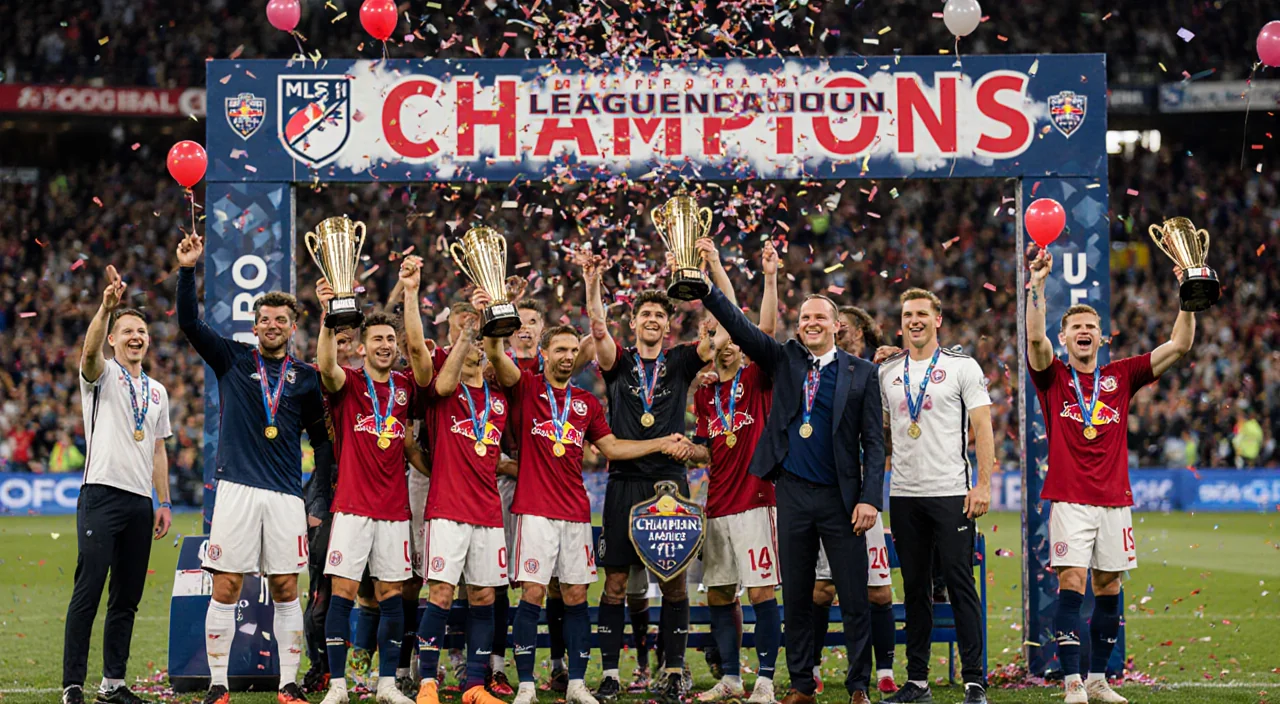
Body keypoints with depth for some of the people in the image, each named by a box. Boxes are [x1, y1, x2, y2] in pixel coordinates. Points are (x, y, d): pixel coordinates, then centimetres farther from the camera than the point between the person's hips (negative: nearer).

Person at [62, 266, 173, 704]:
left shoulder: (157, 392, 19)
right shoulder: (102, 375, 3)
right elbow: (89, 351, -21)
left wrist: (164, 503, 14)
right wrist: (106, 307, -37)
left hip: (140, 501, 6)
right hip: (102, 493, -6)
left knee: (127, 598, 7)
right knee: (88, 590, -10)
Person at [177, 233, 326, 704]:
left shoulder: (306, 377, 12)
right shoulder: (232, 359, 9)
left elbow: (323, 434, 15)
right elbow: (189, 323, 0)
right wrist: (187, 271, -10)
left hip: (286, 494, 1)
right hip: (237, 488, -1)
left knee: (286, 590, 2)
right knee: (226, 589, -3)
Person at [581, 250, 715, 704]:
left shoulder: (680, 363, 9)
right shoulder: (619, 363, 8)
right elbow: (599, 330, -11)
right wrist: (593, 284, -24)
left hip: (670, 482, 0)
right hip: (624, 483, 0)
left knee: (674, 581, 2)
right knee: (615, 581, 0)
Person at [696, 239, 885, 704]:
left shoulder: (861, 374, 2)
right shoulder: (784, 360, 8)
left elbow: (874, 441, 0)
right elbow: (739, 326, -1)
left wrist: (870, 498, -9)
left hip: (841, 499, -2)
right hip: (793, 494, 2)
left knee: (854, 599, -1)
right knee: (796, 597, 8)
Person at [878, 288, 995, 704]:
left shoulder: (962, 367, 1)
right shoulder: (888, 373, 12)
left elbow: (982, 428, -3)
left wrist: (983, 484, -11)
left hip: (951, 493, -4)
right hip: (904, 495, 4)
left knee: (960, 584, -6)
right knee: (915, 588, 7)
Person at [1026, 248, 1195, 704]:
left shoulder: (1120, 376, 11)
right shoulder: (1053, 376, 4)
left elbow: (1180, 345, 6)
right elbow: (1035, 338, -15)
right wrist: (1037, 285, -25)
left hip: (1115, 499, 4)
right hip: (1070, 499, -4)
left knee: (1108, 588, 8)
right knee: (1072, 586, -12)